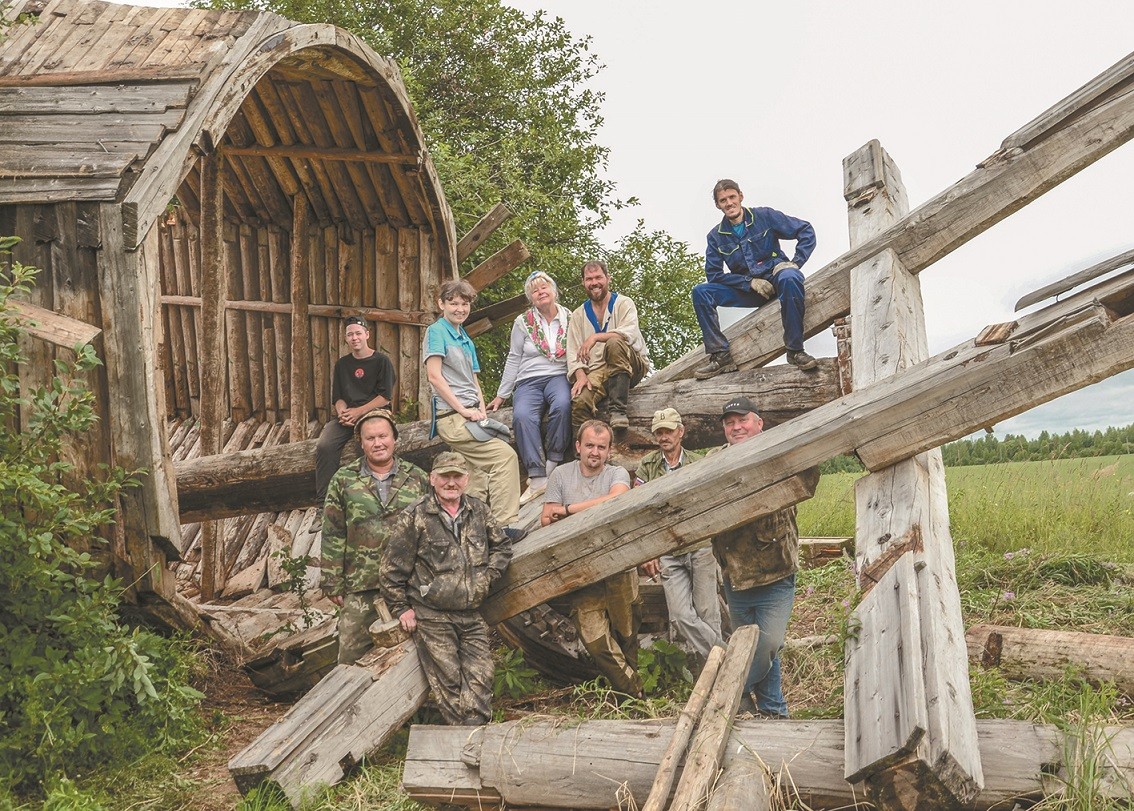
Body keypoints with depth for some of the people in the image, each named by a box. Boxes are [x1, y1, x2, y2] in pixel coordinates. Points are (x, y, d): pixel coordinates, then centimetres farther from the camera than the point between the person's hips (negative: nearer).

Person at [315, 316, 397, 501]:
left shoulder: (381, 361, 4)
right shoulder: (342, 364, 18)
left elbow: (385, 397, -4)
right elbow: (338, 397, 16)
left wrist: (358, 412, -12)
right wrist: (342, 413, -7)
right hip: (347, 415, 4)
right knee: (324, 446, -24)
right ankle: (324, 499, -20)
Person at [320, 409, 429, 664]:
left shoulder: (418, 478, 6)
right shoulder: (344, 480, 4)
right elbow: (333, 536, 3)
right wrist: (333, 584, 0)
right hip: (360, 588, -1)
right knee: (351, 658, 0)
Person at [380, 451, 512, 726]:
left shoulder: (479, 511, 6)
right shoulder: (415, 518, -6)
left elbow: (503, 546, 20)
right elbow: (392, 568, -2)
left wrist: (488, 576, 5)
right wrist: (401, 609, -1)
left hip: (472, 615, 4)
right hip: (431, 618, -4)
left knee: (480, 679, -2)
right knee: (448, 682, -4)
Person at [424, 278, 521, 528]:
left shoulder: (466, 340, 21)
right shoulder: (436, 332, -3)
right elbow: (435, 376, -12)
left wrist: (481, 410, 4)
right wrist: (464, 409, -14)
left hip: (469, 416, 8)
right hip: (452, 416, -8)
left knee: (477, 476, 6)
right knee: (505, 455, -17)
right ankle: (504, 524, -16)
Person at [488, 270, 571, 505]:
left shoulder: (570, 319, 9)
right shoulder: (523, 322, 9)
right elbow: (513, 360, 13)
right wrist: (502, 395, 12)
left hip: (559, 377, 0)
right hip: (528, 380, 1)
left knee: (562, 405, -38)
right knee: (522, 416, -33)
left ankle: (552, 466, -26)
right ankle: (537, 479, -35)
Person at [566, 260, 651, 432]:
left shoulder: (623, 303, 6)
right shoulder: (578, 315, 17)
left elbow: (630, 333, -15)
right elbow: (573, 352, 8)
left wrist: (596, 337, -26)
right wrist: (580, 376, -12)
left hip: (631, 366, -2)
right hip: (597, 371, 2)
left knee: (614, 343, -36)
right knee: (580, 401, -32)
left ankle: (618, 410, -35)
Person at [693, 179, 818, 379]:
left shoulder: (764, 216, -2)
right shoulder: (716, 236, 5)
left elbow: (806, 231, -1)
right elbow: (713, 274, -1)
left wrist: (795, 263, -13)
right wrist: (750, 282, -12)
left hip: (776, 275, -3)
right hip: (746, 288, 3)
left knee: (790, 278, -40)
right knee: (700, 292, -17)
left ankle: (795, 351, -33)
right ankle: (721, 355, -23)